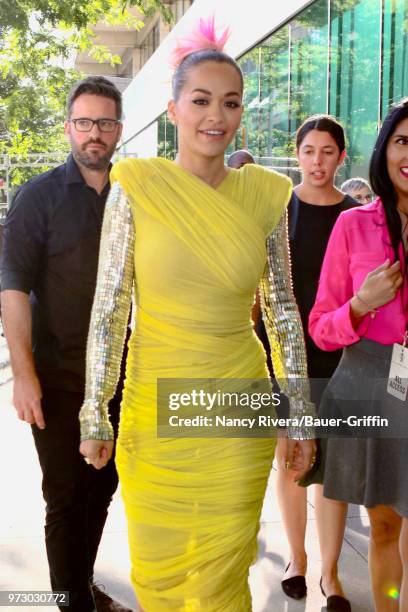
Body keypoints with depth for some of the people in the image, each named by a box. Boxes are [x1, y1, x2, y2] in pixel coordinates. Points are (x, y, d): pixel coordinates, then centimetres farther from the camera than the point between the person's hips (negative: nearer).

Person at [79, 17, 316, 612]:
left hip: (240, 412, 1)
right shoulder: (136, 184, -6)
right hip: (153, 406, -1)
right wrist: (95, 415, -3)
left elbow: (283, 308, 5)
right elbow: (108, 306, -4)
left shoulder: (265, 194, 0)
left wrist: (301, 415, 6)